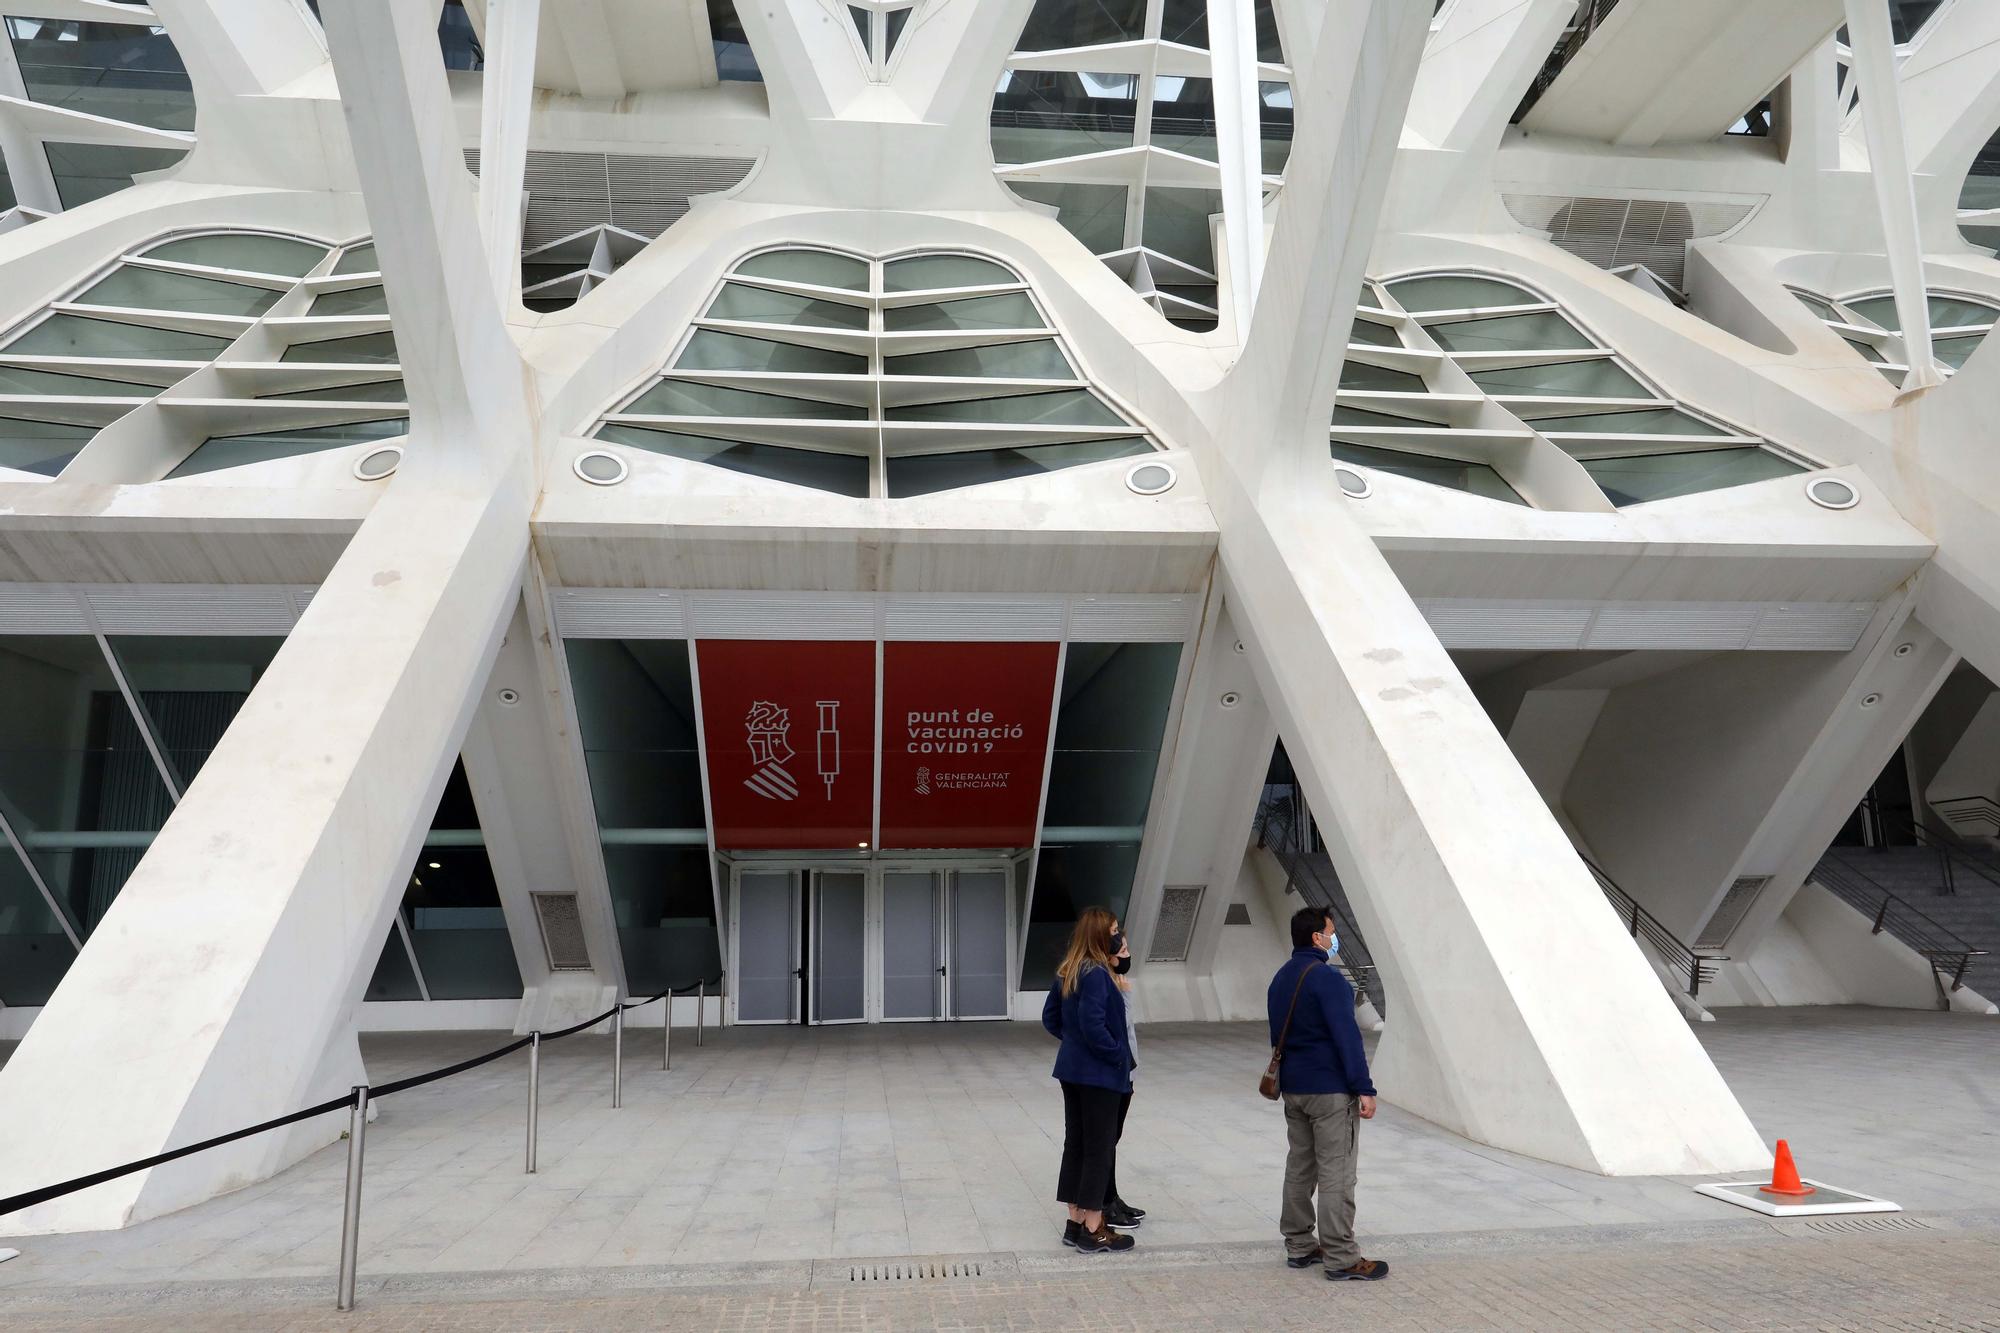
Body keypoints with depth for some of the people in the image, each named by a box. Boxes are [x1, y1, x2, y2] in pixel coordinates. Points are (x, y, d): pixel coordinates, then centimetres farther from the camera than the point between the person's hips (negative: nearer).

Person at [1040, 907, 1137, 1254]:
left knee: (1075, 1144, 13)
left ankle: (1076, 1223, 22)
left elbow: (1050, 1018, 14)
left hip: (1072, 1069, 9)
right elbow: (1093, 1024, -27)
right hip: (1099, 1074, -9)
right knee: (1098, 1149, 1)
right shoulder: (1097, 973, -20)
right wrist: (1118, 1055, -13)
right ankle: (1093, 1231, 8)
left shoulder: (1067, 972, 8)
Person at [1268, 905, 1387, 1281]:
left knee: (1299, 1167, 14)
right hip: (1330, 1091, -9)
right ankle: (1341, 1260, -1)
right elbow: (1347, 1036, -20)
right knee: (1336, 1174, -5)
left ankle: (1299, 1246, 21)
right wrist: (1364, 1089, -18)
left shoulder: (1280, 979, 12)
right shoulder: (1327, 977, -16)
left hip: (1292, 1088, 9)